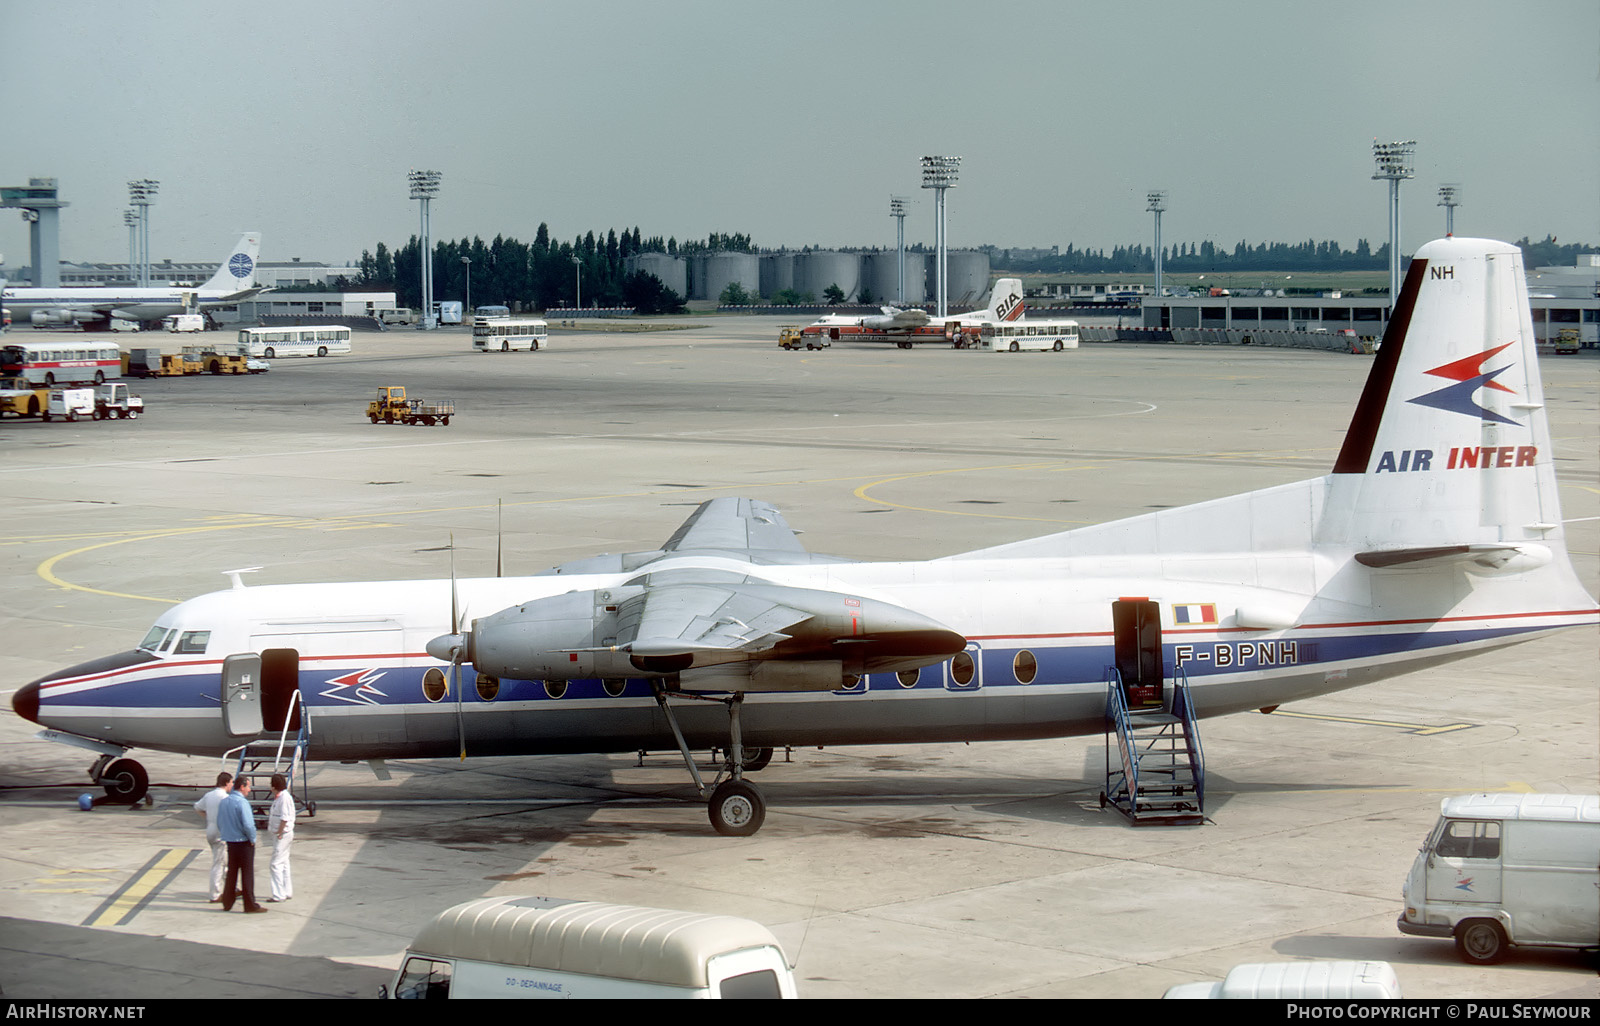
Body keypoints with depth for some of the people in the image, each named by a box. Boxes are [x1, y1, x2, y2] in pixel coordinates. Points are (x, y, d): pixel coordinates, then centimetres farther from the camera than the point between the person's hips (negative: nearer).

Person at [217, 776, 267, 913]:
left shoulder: (223, 802, 5)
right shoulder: (242, 803, -19)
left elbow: (219, 823, 13)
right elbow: (248, 825, -25)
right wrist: (252, 839, -10)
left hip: (230, 843, 7)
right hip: (244, 843, -7)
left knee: (231, 873, 16)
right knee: (247, 874, 0)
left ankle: (227, 903, 21)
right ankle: (250, 905, 4)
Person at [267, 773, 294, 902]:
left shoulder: (285, 797, -18)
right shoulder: (278, 797, 13)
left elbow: (284, 818, -21)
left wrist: (279, 833, -19)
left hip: (283, 834, -10)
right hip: (278, 834, 10)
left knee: (276, 864, -10)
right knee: (283, 863, 15)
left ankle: (279, 895, -9)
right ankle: (287, 892, 23)